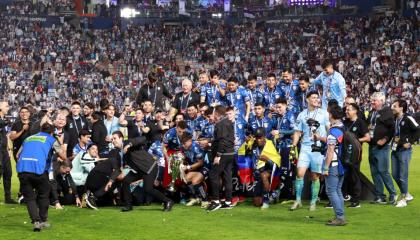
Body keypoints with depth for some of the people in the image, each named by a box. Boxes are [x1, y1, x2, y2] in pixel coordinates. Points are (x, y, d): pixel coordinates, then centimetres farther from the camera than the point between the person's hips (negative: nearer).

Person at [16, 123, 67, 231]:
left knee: (29, 197, 10)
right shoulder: (51, 139, 15)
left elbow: (18, 155, 24)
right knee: (43, 195, 19)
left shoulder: (28, 138, 27)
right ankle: (43, 221, 22)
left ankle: (36, 221, -4)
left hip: (22, 168, 3)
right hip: (38, 169, -3)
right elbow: (63, 156, 11)